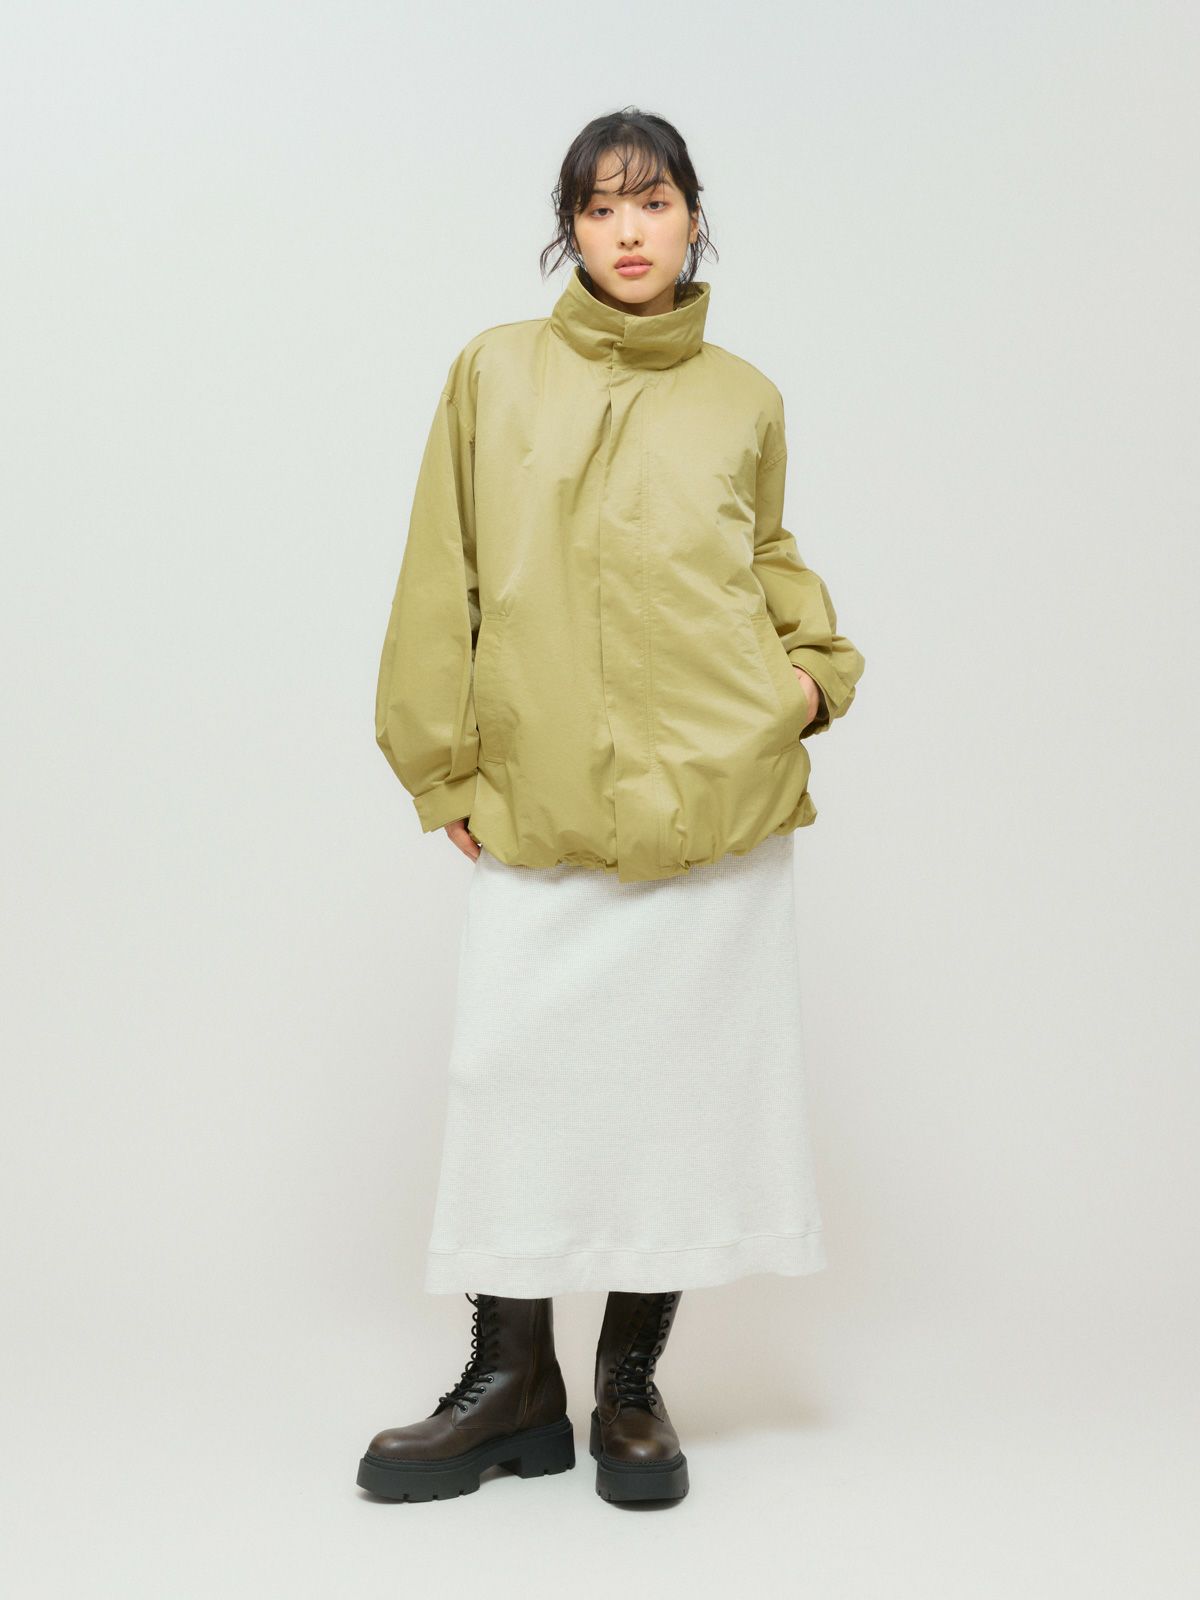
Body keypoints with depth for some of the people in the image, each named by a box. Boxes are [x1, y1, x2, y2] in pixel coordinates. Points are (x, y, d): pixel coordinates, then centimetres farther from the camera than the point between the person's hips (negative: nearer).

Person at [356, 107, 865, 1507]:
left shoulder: (745, 400, 11)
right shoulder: (495, 372, 7)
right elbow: (443, 579, 7)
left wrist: (818, 660, 4)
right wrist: (443, 769, 2)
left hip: (721, 796, 1)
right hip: (540, 808, -1)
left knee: (687, 1077, 4)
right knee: (516, 1075, -1)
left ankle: (632, 1385, 21)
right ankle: (513, 1386, 17)